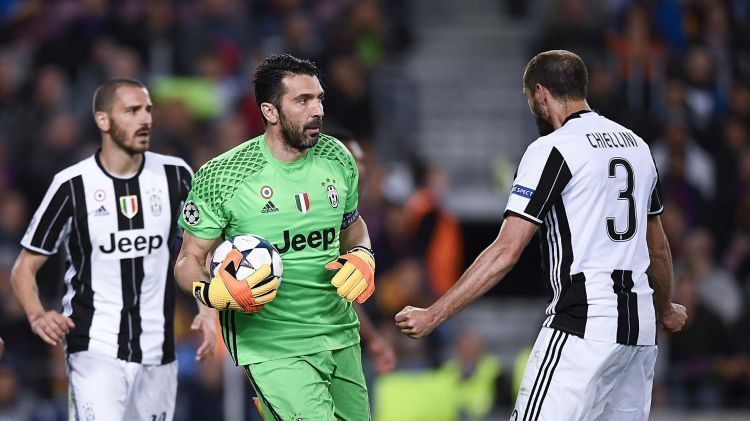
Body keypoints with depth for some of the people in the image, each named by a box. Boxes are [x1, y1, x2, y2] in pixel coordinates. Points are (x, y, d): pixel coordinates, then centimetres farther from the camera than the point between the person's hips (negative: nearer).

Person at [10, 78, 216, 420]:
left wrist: (208, 312, 0)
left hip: (157, 353, 4)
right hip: (95, 350, -4)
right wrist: (37, 316, -20)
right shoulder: (73, 186, -6)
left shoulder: (174, 176, 2)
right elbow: (24, 268, 0)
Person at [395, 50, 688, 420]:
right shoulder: (637, 145, 15)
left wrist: (433, 316, -11)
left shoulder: (552, 149, -8)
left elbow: (505, 253, -13)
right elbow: (658, 248, 24)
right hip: (639, 325, 8)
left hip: (582, 323, -8)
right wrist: (665, 310, 42)